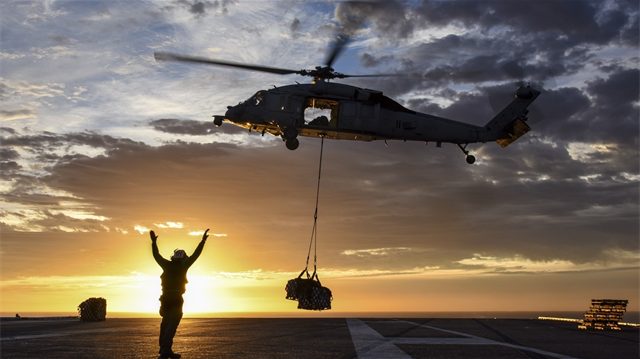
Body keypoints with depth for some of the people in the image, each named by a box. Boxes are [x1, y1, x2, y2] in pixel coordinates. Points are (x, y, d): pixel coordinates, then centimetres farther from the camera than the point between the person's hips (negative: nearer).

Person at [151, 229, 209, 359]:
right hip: (176, 298, -5)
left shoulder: (167, 265, 11)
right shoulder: (182, 265, 2)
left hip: (165, 297, 5)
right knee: (172, 324, -10)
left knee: (165, 322, 15)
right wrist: (203, 240, 2)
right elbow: (195, 254, 0)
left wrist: (154, 242, 34)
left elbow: (156, 255, 24)